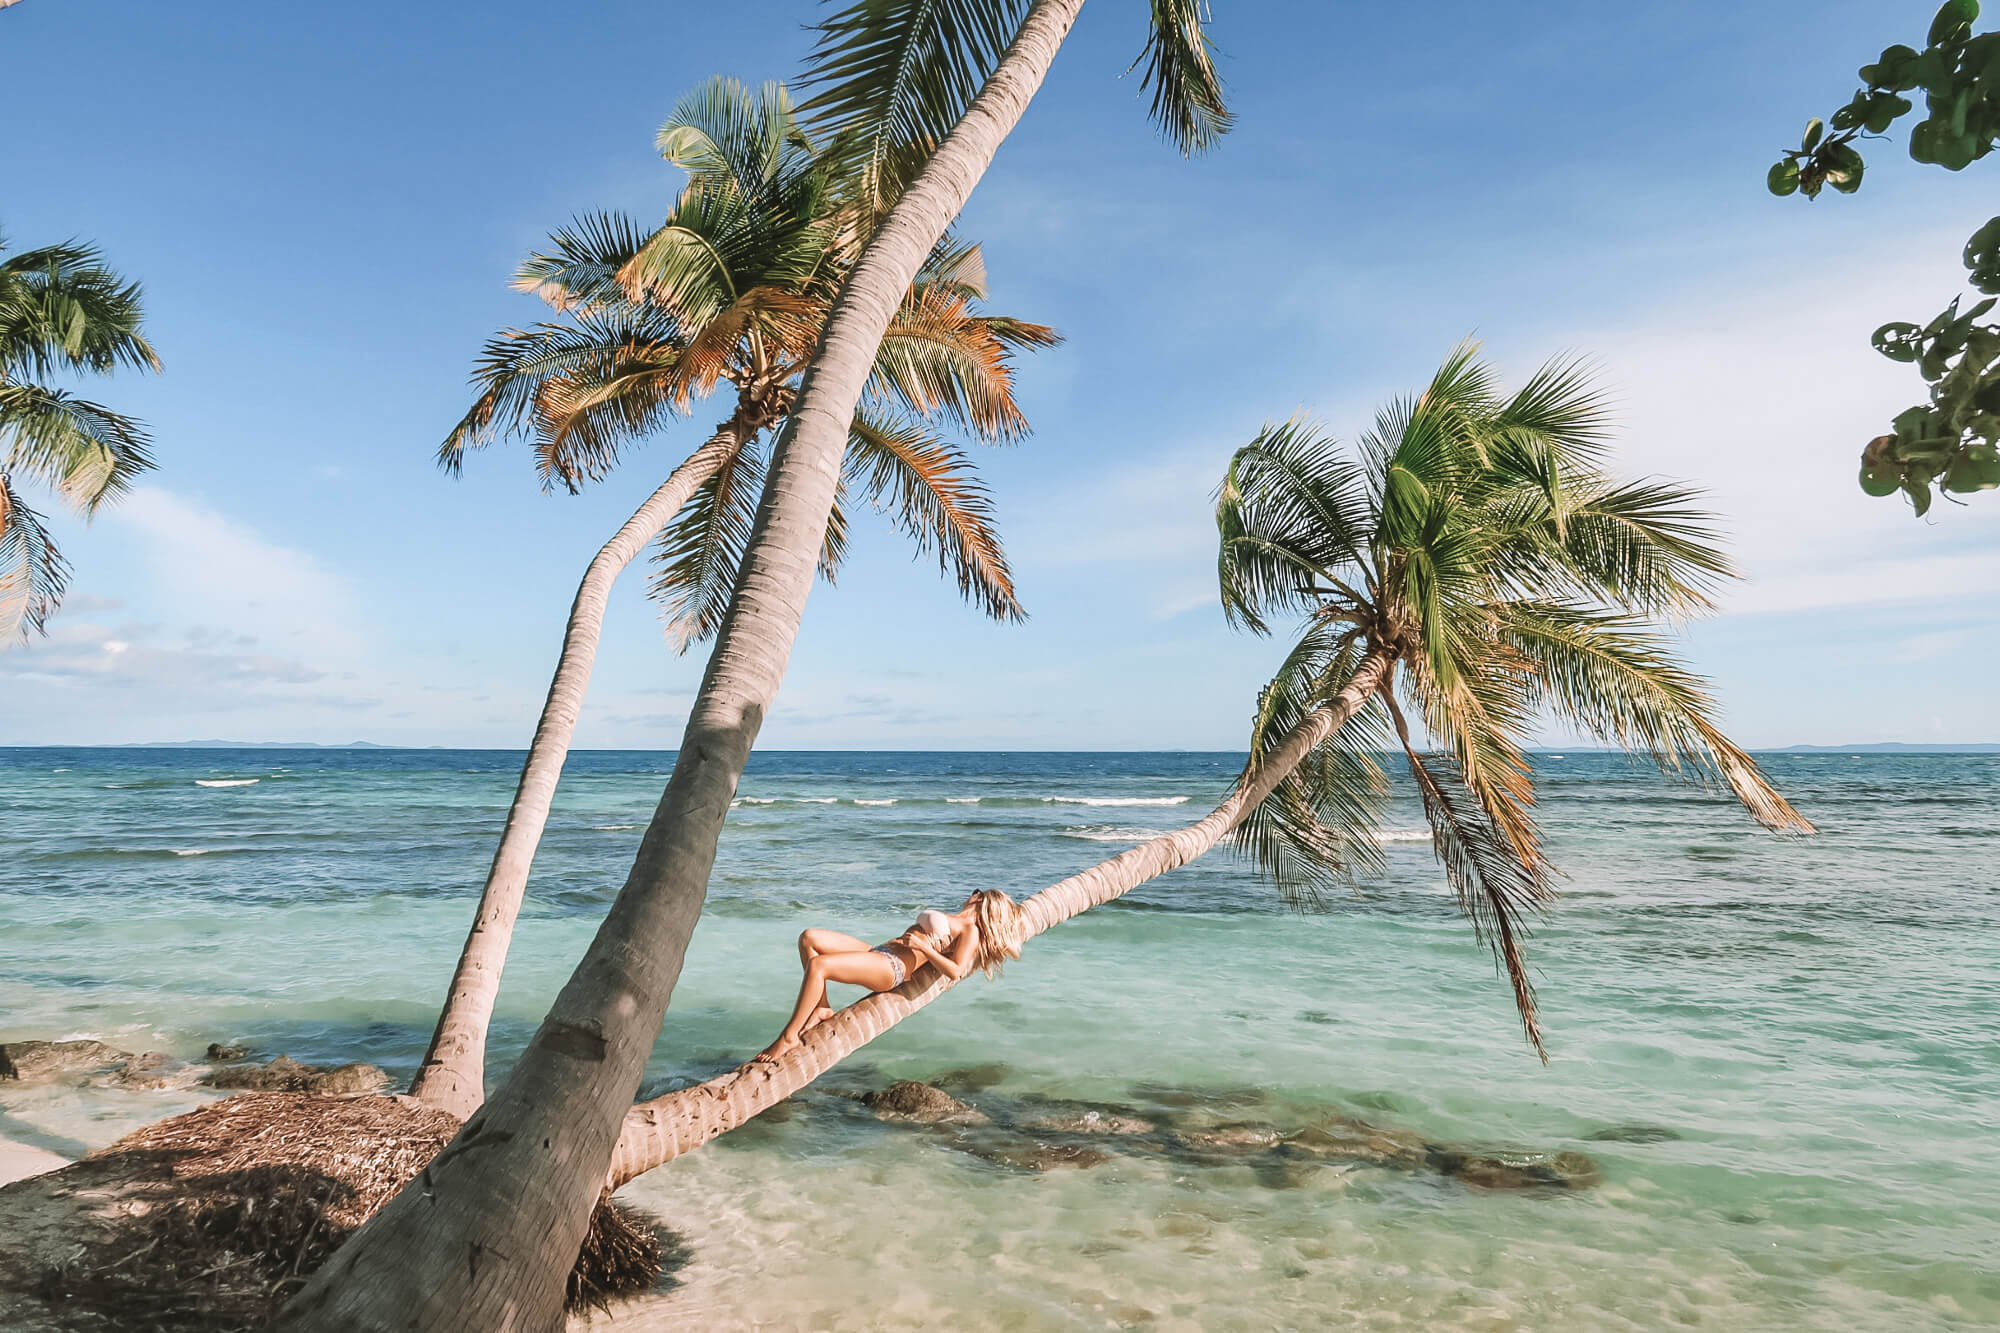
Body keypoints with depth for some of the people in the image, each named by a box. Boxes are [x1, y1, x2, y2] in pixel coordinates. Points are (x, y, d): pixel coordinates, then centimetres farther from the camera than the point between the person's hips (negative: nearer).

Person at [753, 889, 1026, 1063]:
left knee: (817, 965, -28)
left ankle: (789, 1037, -17)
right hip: (878, 951, 10)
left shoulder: (971, 930, -3)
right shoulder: (957, 917, 25)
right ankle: (822, 1010, -2)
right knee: (810, 938, -4)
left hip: (892, 968, -10)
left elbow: (954, 971, -16)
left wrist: (923, 946, -15)